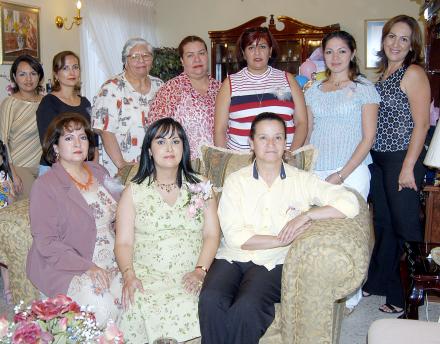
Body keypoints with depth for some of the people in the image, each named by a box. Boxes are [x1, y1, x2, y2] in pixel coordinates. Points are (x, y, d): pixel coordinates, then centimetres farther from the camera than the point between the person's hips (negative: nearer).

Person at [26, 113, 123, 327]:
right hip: (64, 267, -5)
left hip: (111, 263, 6)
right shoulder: (45, 185, -6)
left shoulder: (99, 172, 13)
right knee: (101, 305, -30)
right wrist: (87, 267, -21)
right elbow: (46, 242, -13)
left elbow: (119, 218, 16)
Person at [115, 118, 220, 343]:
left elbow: (211, 235, 6)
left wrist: (200, 270, -11)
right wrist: (128, 274, -15)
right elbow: (124, 242, 3)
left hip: (189, 278, 1)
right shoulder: (133, 191, 11)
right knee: (140, 307, -32)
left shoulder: (200, 188, 14)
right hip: (146, 276, 0)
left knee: (188, 308, -31)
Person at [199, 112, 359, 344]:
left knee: (246, 307, -31)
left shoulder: (302, 181, 7)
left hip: (273, 263, -1)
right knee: (210, 301, -30)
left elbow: (350, 203, -3)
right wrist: (281, 240, -9)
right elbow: (235, 236, -4)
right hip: (233, 257, 1)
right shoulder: (236, 181, 7)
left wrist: (305, 215, -12)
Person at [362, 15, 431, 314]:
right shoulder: (383, 74, 14)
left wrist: (408, 167, -18)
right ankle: (377, 282, 31)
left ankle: (402, 295, 12)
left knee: (403, 225, 0)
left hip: (403, 158, -8)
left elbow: (421, 124, -14)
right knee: (382, 222, 17)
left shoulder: (414, 74, -9)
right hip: (378, 158, 8)